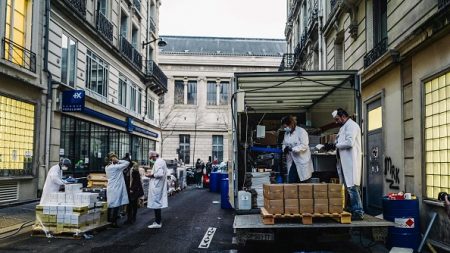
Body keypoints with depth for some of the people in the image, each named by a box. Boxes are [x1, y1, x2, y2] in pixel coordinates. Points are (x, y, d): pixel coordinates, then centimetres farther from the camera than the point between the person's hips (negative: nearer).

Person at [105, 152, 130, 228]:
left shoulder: (107, 167, 8)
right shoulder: (116, 167, -15)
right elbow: (127, 163, -13)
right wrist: (118, 161, -6)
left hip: (110, 188, 8)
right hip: (116, 188, -8)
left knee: (110, 205, 13)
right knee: (116, 205, -3)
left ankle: (109, 221, 19)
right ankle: (114, 222, -1)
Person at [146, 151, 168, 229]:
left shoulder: (158, 162, -16)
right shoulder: (161, 161, 16)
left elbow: (160, 174, -26)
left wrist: (150, 175, -13)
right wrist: (152, 173, 14)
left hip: (156, 187, -11)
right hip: (159, 186, 11)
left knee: (156, 204, -5)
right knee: (158, 203, 15)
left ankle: (157, 223, -2)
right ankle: (158, 221, 21)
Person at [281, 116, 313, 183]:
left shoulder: (301, 131, -10)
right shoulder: (286, 133, 11)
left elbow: (304, 145, -17)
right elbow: (284, 143, 16)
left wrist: (292, 149, -26)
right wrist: (285, 148, -8)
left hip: (302, 162, -5)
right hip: (292, 162, 6)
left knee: (303, 182, 2)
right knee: (291, 182, 0)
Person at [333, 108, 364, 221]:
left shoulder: (351, 125, -8)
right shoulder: (344, 127, 22)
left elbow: (349, 143, -20)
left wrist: (335, 145, -10)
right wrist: (336, 146, 5)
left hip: (350, 161, -10)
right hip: (345, 162, 10)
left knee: (352, 186, -10)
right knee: (348, 187, 10)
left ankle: (358, 212, -6)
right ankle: (353, 210, 15)